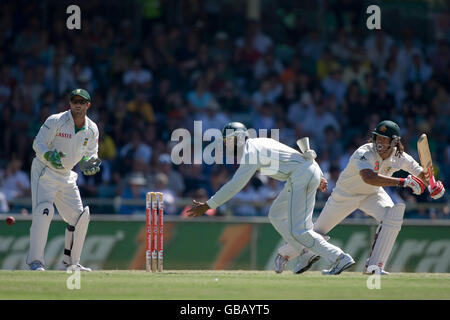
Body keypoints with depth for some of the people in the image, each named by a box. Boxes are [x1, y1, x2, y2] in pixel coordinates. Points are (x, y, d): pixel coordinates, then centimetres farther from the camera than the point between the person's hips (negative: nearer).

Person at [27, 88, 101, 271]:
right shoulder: (56, 121, -14)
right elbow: (38, 143, -15)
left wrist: (89, 162, -15)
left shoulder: (92, 129, 3)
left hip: (66, 176, 7)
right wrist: (49, 156, -35)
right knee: (44, 212, -23)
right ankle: (35, 262, -24)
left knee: (80, 216, 5)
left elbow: (90, 154, 10)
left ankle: (71, 262, 18)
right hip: (44, 172, -7)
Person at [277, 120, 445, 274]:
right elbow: (368, 177, -55)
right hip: (345, 194, -4)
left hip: (373, 194, 4)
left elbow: (421, 173, -6)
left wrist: (433, 186, -29)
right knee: (319, 230, 5)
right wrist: (402, 182, -61)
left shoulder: (400, 157, -20)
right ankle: (286, 253, 34)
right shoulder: (363, 153, -37)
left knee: (392, 216, -24)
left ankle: (374, 265, -17)